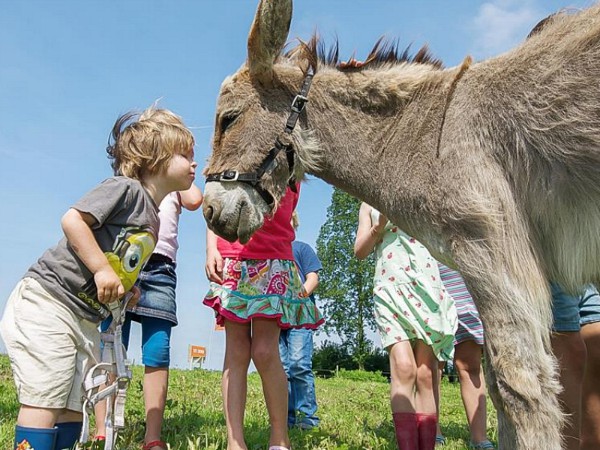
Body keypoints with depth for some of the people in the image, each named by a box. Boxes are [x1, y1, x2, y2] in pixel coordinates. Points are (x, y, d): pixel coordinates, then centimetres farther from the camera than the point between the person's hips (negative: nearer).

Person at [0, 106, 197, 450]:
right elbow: (73, 219, -21)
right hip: (47, 299, -9)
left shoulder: (154, 221, 14)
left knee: (73, 408, 11)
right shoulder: (126, 188, -12)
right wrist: (102, 270, -23)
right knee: (44, 401, -7)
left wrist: (126, 288, 4)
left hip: (86, 317, 9)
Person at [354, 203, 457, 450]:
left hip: (427, 286, 1)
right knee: (403, 369, -17)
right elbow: (360, 251, 11)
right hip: (391, 288, -1)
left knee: (426, 374, -5)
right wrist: (379, 226, -4)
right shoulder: (370, 205, 19)